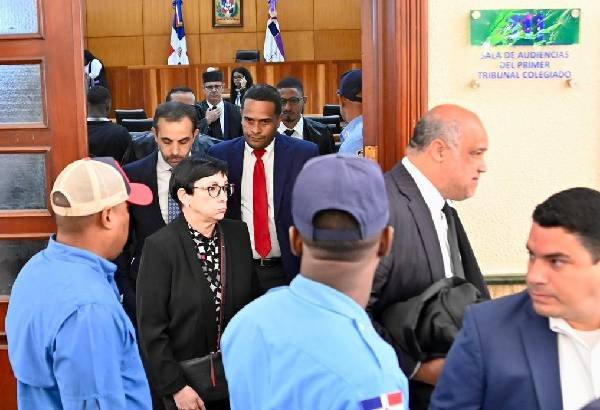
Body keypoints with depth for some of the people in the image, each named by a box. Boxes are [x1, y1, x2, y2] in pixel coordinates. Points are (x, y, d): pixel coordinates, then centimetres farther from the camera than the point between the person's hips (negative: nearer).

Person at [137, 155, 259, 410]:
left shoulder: (238, 233, -1)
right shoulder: (160, 246, -16)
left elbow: (252, 299, 6)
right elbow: (151, 326, -14)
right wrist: (175, 387, -15)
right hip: (183, 379, -4)